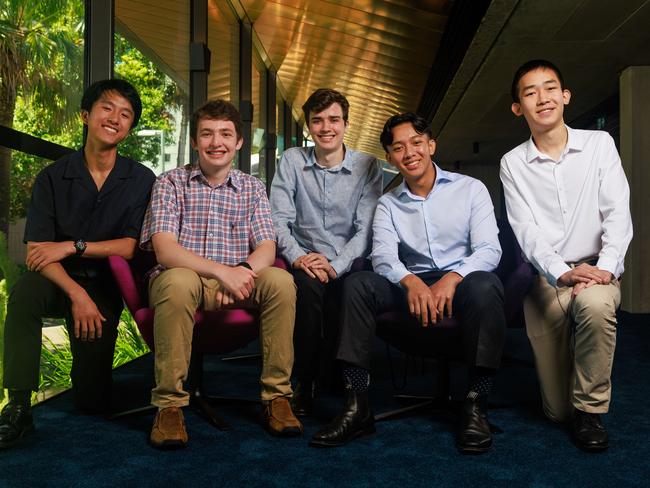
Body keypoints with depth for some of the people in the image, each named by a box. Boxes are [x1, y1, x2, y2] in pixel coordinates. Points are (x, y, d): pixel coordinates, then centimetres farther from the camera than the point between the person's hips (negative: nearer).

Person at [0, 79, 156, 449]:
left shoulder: (141, 180, -1)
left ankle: (91, 356, 30)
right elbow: (36, 252, -9)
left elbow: (130, 247, -7)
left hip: (104, 287, 0)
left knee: (92, 400, -7)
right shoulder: (53, 177, -2)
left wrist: (73, 246, -17)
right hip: (58, 281, 0)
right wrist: (77, 294, -23)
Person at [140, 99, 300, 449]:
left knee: (281, 281, -26)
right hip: (184, 277, -2)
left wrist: (243, 270, -24)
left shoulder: (252, 188, 11)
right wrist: (221, 271, -27)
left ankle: (277, 396, -14)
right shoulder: (171, 183, 1)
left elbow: (267, 249, 0)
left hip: (236, 281, 3)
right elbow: (164, 250, -13)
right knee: (178, 281, -37)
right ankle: (169, 404, -24)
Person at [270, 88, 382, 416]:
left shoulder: (367, 166, 5)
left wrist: (335, 265, -19)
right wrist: (298, 257, -18)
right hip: (305, 261, 0)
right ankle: (304, 383, -18)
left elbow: (366, 228, -4)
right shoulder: (292, 160, 8)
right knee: (309, 284, -34)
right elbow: (279, 220, 0)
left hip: (348, 265, 0)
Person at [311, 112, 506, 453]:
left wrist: (452, 279, -27)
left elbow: (489, 250, -6)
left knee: (484, 285, -35)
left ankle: (475, 405, -26)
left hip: (460, 284, -2)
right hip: (413, 286, 2)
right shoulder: (388, 204, 13)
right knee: (358, 284, -22)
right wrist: (411, 282, -29)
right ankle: (356, 404, -24)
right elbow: (383, 256, -5)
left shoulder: (470, 189, 7)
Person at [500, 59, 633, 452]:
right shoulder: (513, 163, 3)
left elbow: (618, 214, -5)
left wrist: (604, 268, -21)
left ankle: (590, 408, -15)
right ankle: (570, 409, 38)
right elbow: (526, 229, -7)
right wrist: (563, 273, -24)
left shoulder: (599, 144, 3)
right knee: (557, 411, -1)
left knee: (595, 304, -40)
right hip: (545, 279, 1)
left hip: (597, 272, 0)